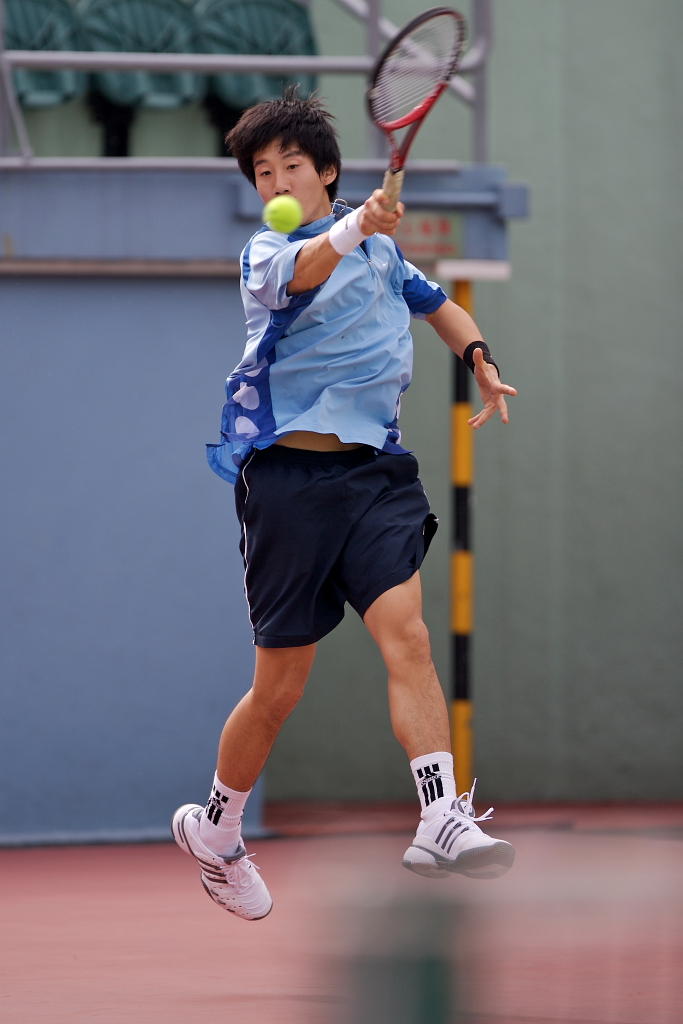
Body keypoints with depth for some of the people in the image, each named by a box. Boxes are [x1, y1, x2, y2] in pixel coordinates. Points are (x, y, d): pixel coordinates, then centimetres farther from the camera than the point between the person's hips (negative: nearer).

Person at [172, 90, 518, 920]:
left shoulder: (382, 249, 16)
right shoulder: (266, 253, -1)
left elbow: (435, 303, 37)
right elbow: (297, 275, -27)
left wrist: (477, 356, 18)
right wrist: (355, 226, -47)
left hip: (374, 467, 3)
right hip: (288, 470, -3)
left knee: (406, 634, -19)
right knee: (280, 686, 2)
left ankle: (441, 821, -29)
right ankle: (214, 832, 24)